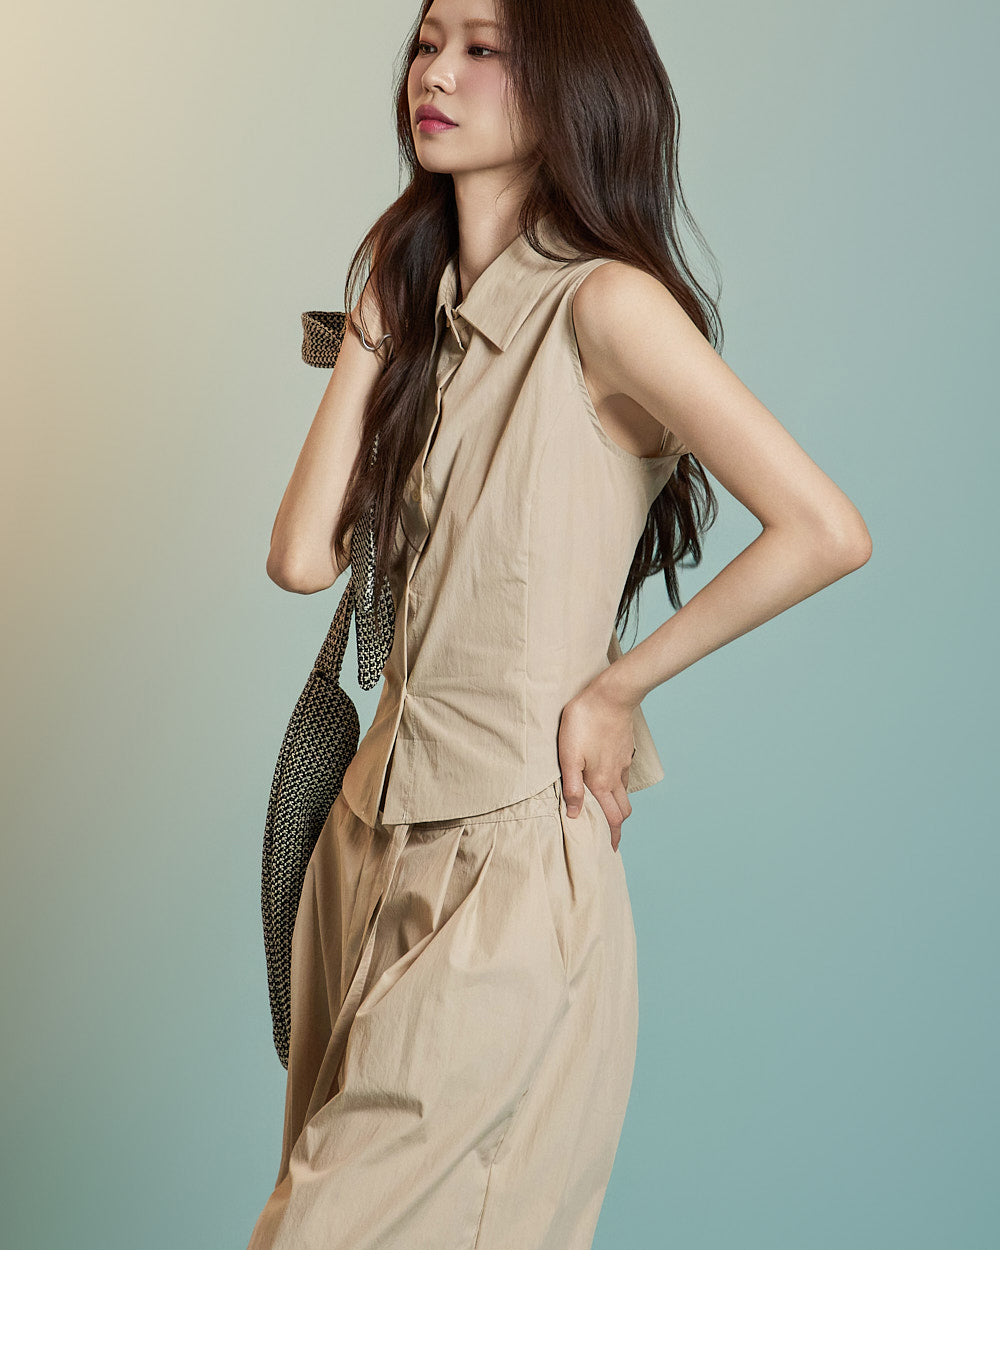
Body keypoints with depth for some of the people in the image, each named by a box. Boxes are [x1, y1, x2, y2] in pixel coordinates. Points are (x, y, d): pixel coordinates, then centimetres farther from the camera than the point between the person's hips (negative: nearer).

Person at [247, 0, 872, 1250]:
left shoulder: (604, 302, -12)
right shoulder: (420, 308, 11)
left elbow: (824, 531, -22)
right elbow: (302, 557, 0)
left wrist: (614, 684, -12)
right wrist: (374, 335, 2)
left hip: (511, 856, -8)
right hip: (376, 828, 8)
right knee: (330, 1185, 19)